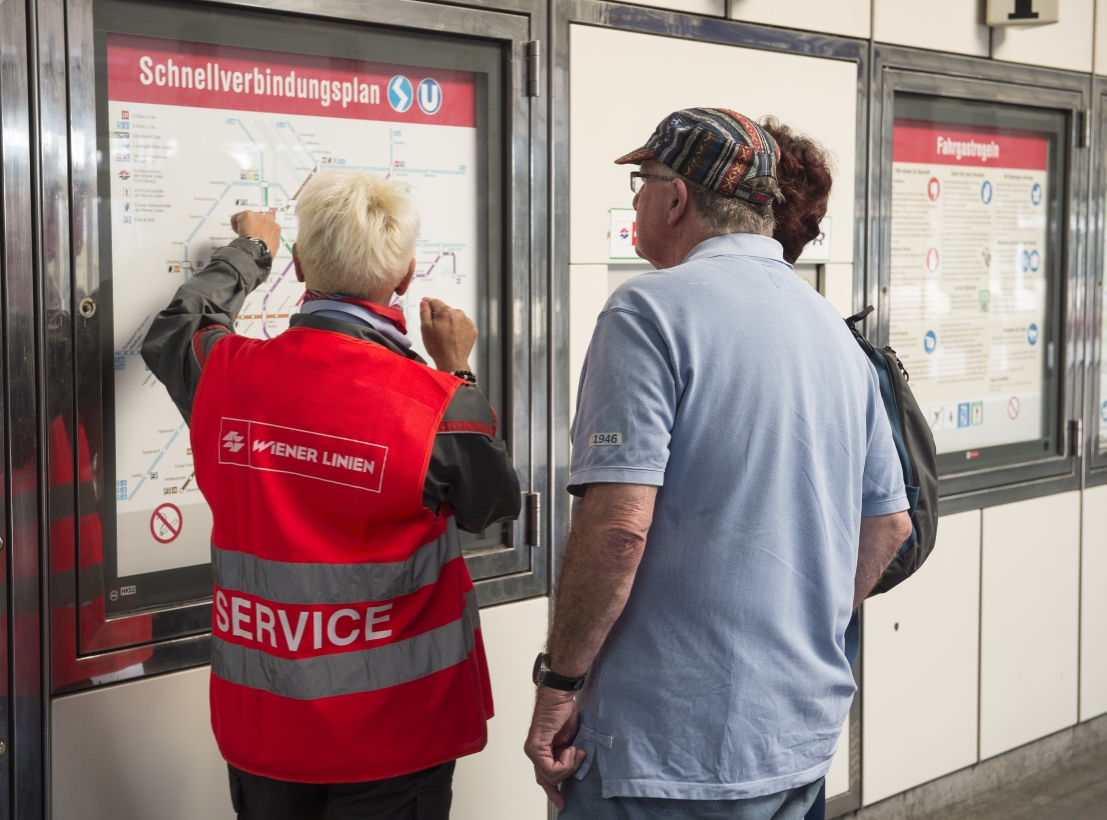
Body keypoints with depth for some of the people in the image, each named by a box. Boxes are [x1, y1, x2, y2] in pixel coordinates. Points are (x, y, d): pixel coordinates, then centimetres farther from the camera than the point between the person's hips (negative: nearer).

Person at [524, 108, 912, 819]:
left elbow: (617, 527, -22)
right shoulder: (833, 327, 11)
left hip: (675, 752, -7)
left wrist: (558, 682, -12)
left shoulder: (652, 311, -13)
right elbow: (889, 526, 16)